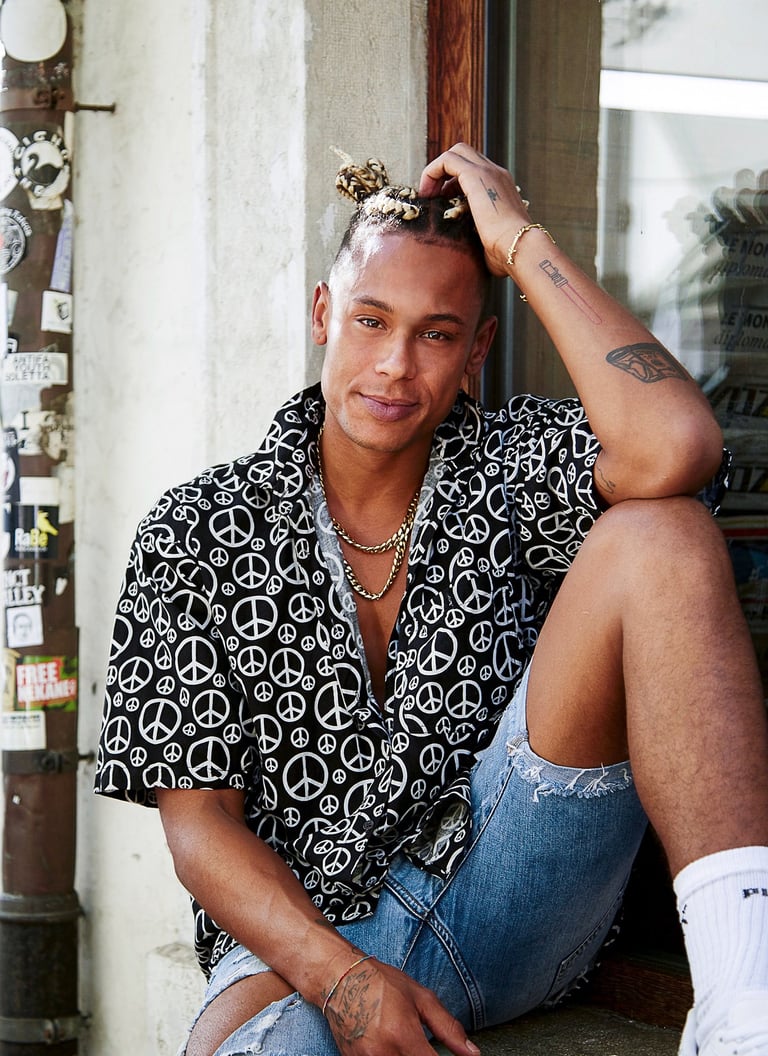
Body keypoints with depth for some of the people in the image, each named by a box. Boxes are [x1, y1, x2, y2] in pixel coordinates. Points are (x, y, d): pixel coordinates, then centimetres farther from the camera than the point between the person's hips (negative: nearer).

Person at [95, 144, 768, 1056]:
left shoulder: (508, 468, 5)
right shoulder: (195, 537, 3)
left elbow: (673, 450, -20)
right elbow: (198, 821, -1)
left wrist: (522, 242, -10)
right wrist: (340, 975, -19)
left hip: (517, 906, 3)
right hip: (300, 934, -2)